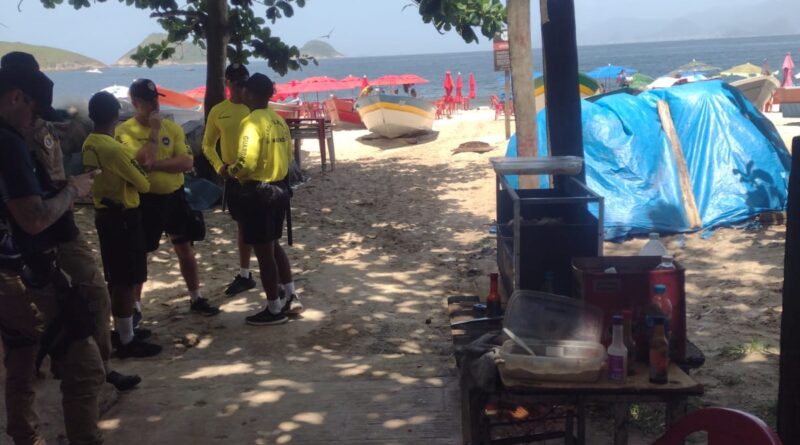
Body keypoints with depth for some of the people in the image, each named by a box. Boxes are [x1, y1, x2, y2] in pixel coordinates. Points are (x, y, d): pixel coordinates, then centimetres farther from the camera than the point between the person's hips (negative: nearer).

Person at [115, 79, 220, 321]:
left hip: (175, 196, 4)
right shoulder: (125, 131, -10)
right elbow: (143, 160, -23)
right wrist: (154, 130, -20)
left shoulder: (173, 127, 1)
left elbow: (187, 162, -9)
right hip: (145, 199, -3)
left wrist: (155, 164, -20)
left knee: (185, 248, 12)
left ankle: (196, 299, 25)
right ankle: (135, 306, 17)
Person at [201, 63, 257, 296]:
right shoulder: (218, 111, 4)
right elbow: (208, 145, 11)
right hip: (234, 175, 3)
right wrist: (219, 165, -6)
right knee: (242, 224, 14)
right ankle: (244, 274, 25)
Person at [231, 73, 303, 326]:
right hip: (280, 188, 9)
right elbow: (288, 155, 15)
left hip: (259, 192, -9)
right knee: (273, 246, 22)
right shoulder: (279, 120, 8)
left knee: (263, 252, 2)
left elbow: (247, 164, -22)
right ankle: (291, 298, 26)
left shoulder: (252, 122, -17)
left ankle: (274, 310, 10)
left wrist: (232, 172, -4)